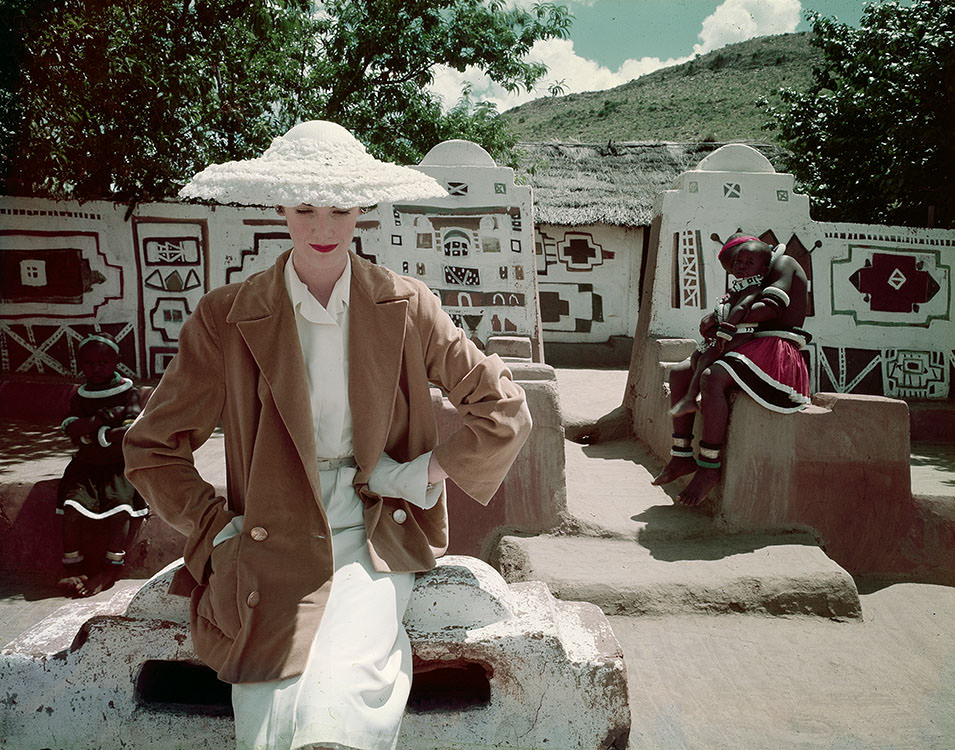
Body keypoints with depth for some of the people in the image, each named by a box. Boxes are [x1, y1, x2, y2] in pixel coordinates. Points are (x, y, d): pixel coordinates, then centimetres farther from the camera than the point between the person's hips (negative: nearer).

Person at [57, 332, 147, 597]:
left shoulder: (128, 391, 2)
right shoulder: (79, 396, 13)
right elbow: (71, 428, -3)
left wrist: (88, 433, -9)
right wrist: (104, 418, -17)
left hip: (121, 465, -3)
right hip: (86, 465, 3)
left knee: (119, 501, -27)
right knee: (73, 504, -22)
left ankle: (112, 566, -14)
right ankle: (71, 566, -11)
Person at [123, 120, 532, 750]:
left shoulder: (405, 307, 1)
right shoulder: (226, 318, 0)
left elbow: (505, 410, 7)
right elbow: (152, 449, 7)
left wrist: (428, 472, -1)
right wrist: (221, 529, -2)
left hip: (373, 542, 0)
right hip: (274, 550, 1)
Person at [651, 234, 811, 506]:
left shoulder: (783, 264, -2)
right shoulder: (757, 283, 25)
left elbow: (770, 309, -19)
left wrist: (718, 317, -15)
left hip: (778, 353, -10)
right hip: (756, 347, 10)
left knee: (712, 377, -33)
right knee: (680, 373, 2)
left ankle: (709, 467, -26)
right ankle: (682, 456, -1)